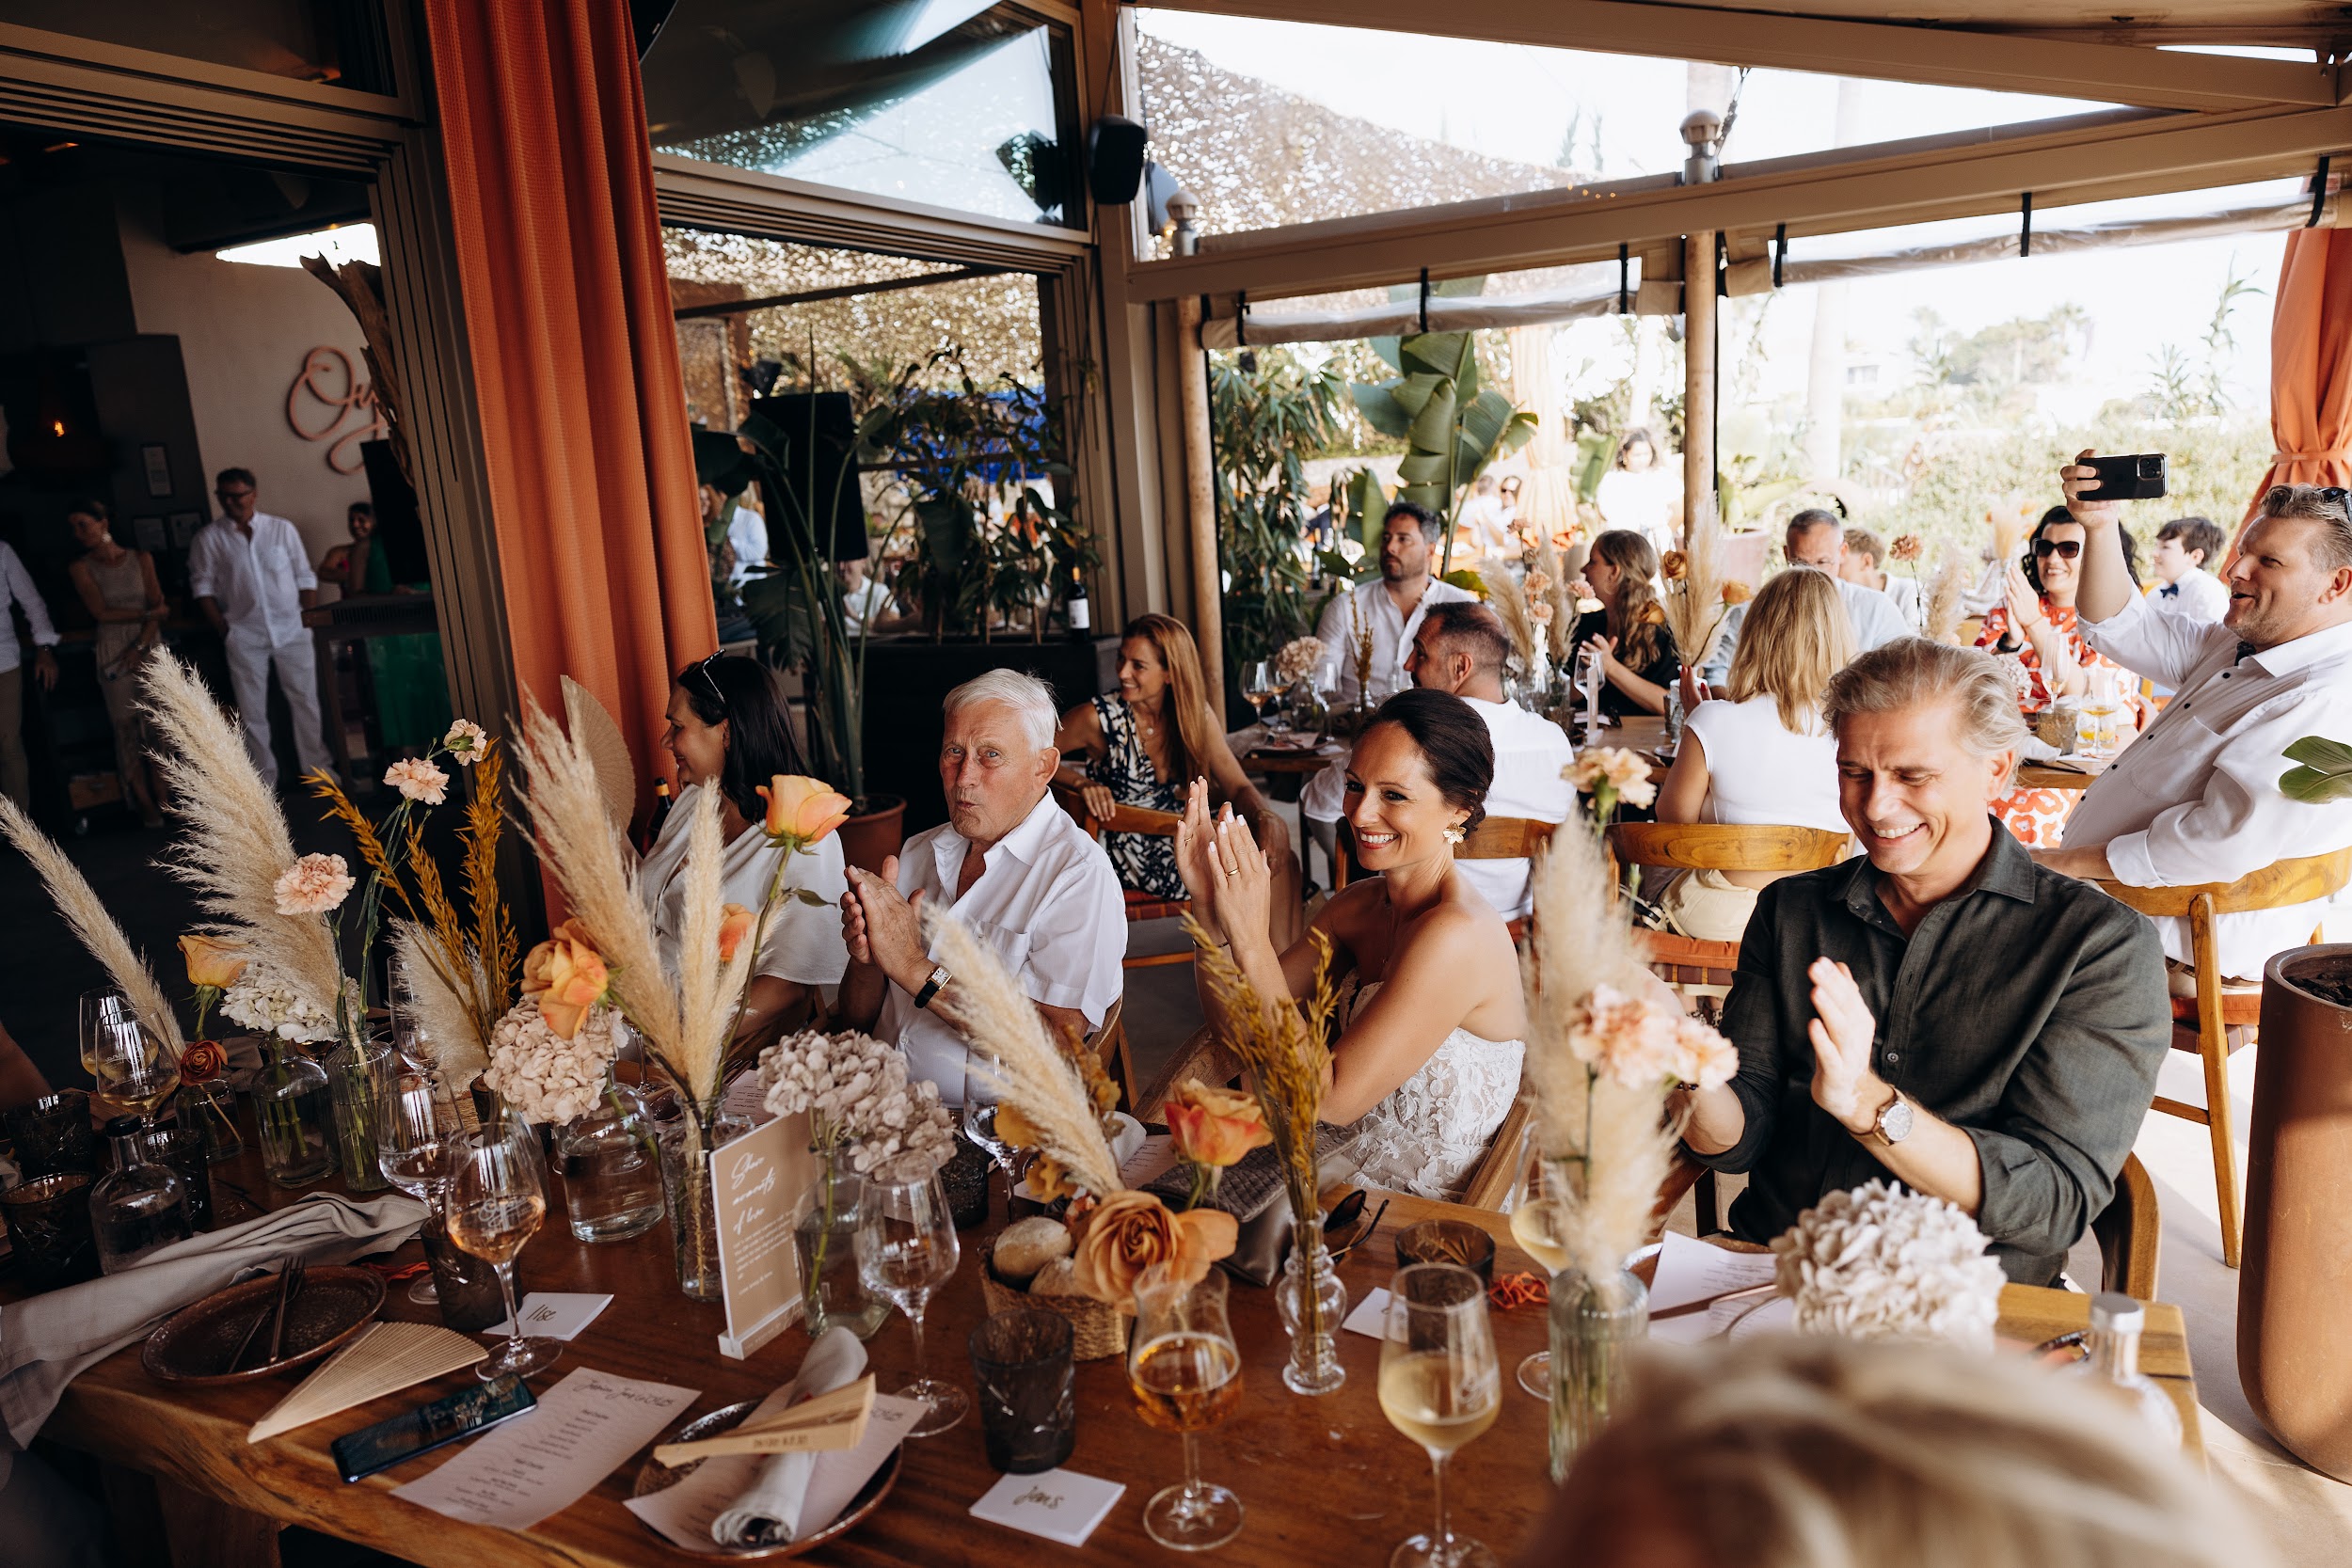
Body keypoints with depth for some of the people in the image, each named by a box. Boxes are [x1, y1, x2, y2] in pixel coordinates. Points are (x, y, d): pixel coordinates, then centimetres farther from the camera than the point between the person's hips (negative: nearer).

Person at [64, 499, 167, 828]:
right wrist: (146, 613, -5)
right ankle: (144, 803, 3)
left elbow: (157, 605, -1)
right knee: (127, 726, -1)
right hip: (113, 650, -1)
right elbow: (102, 613, -6)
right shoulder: (81, 567, 2)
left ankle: (162, 795, 6)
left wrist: (141, 646, -10)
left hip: (150, 647, 1)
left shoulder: (141, 559, 5)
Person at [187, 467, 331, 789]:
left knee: (306, 701, 4)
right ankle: (264, 780, 13)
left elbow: (305, 578, 4)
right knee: (252, 711, 5)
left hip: (292, 629, 0)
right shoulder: (208, 538, 0)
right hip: (244, 635, 0)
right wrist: (222, 628, -4)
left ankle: (317, 769, 16)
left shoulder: (282, 528, 2)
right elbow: (202, 586, 3)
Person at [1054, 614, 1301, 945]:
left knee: (1280, 858, -18)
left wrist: (1267, 817, -23)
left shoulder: (1197, 716, 2)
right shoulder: (1100, 718, -11)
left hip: (1178, 839, 5)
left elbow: (1237, 786, -1)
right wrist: (1081, 782, -23)